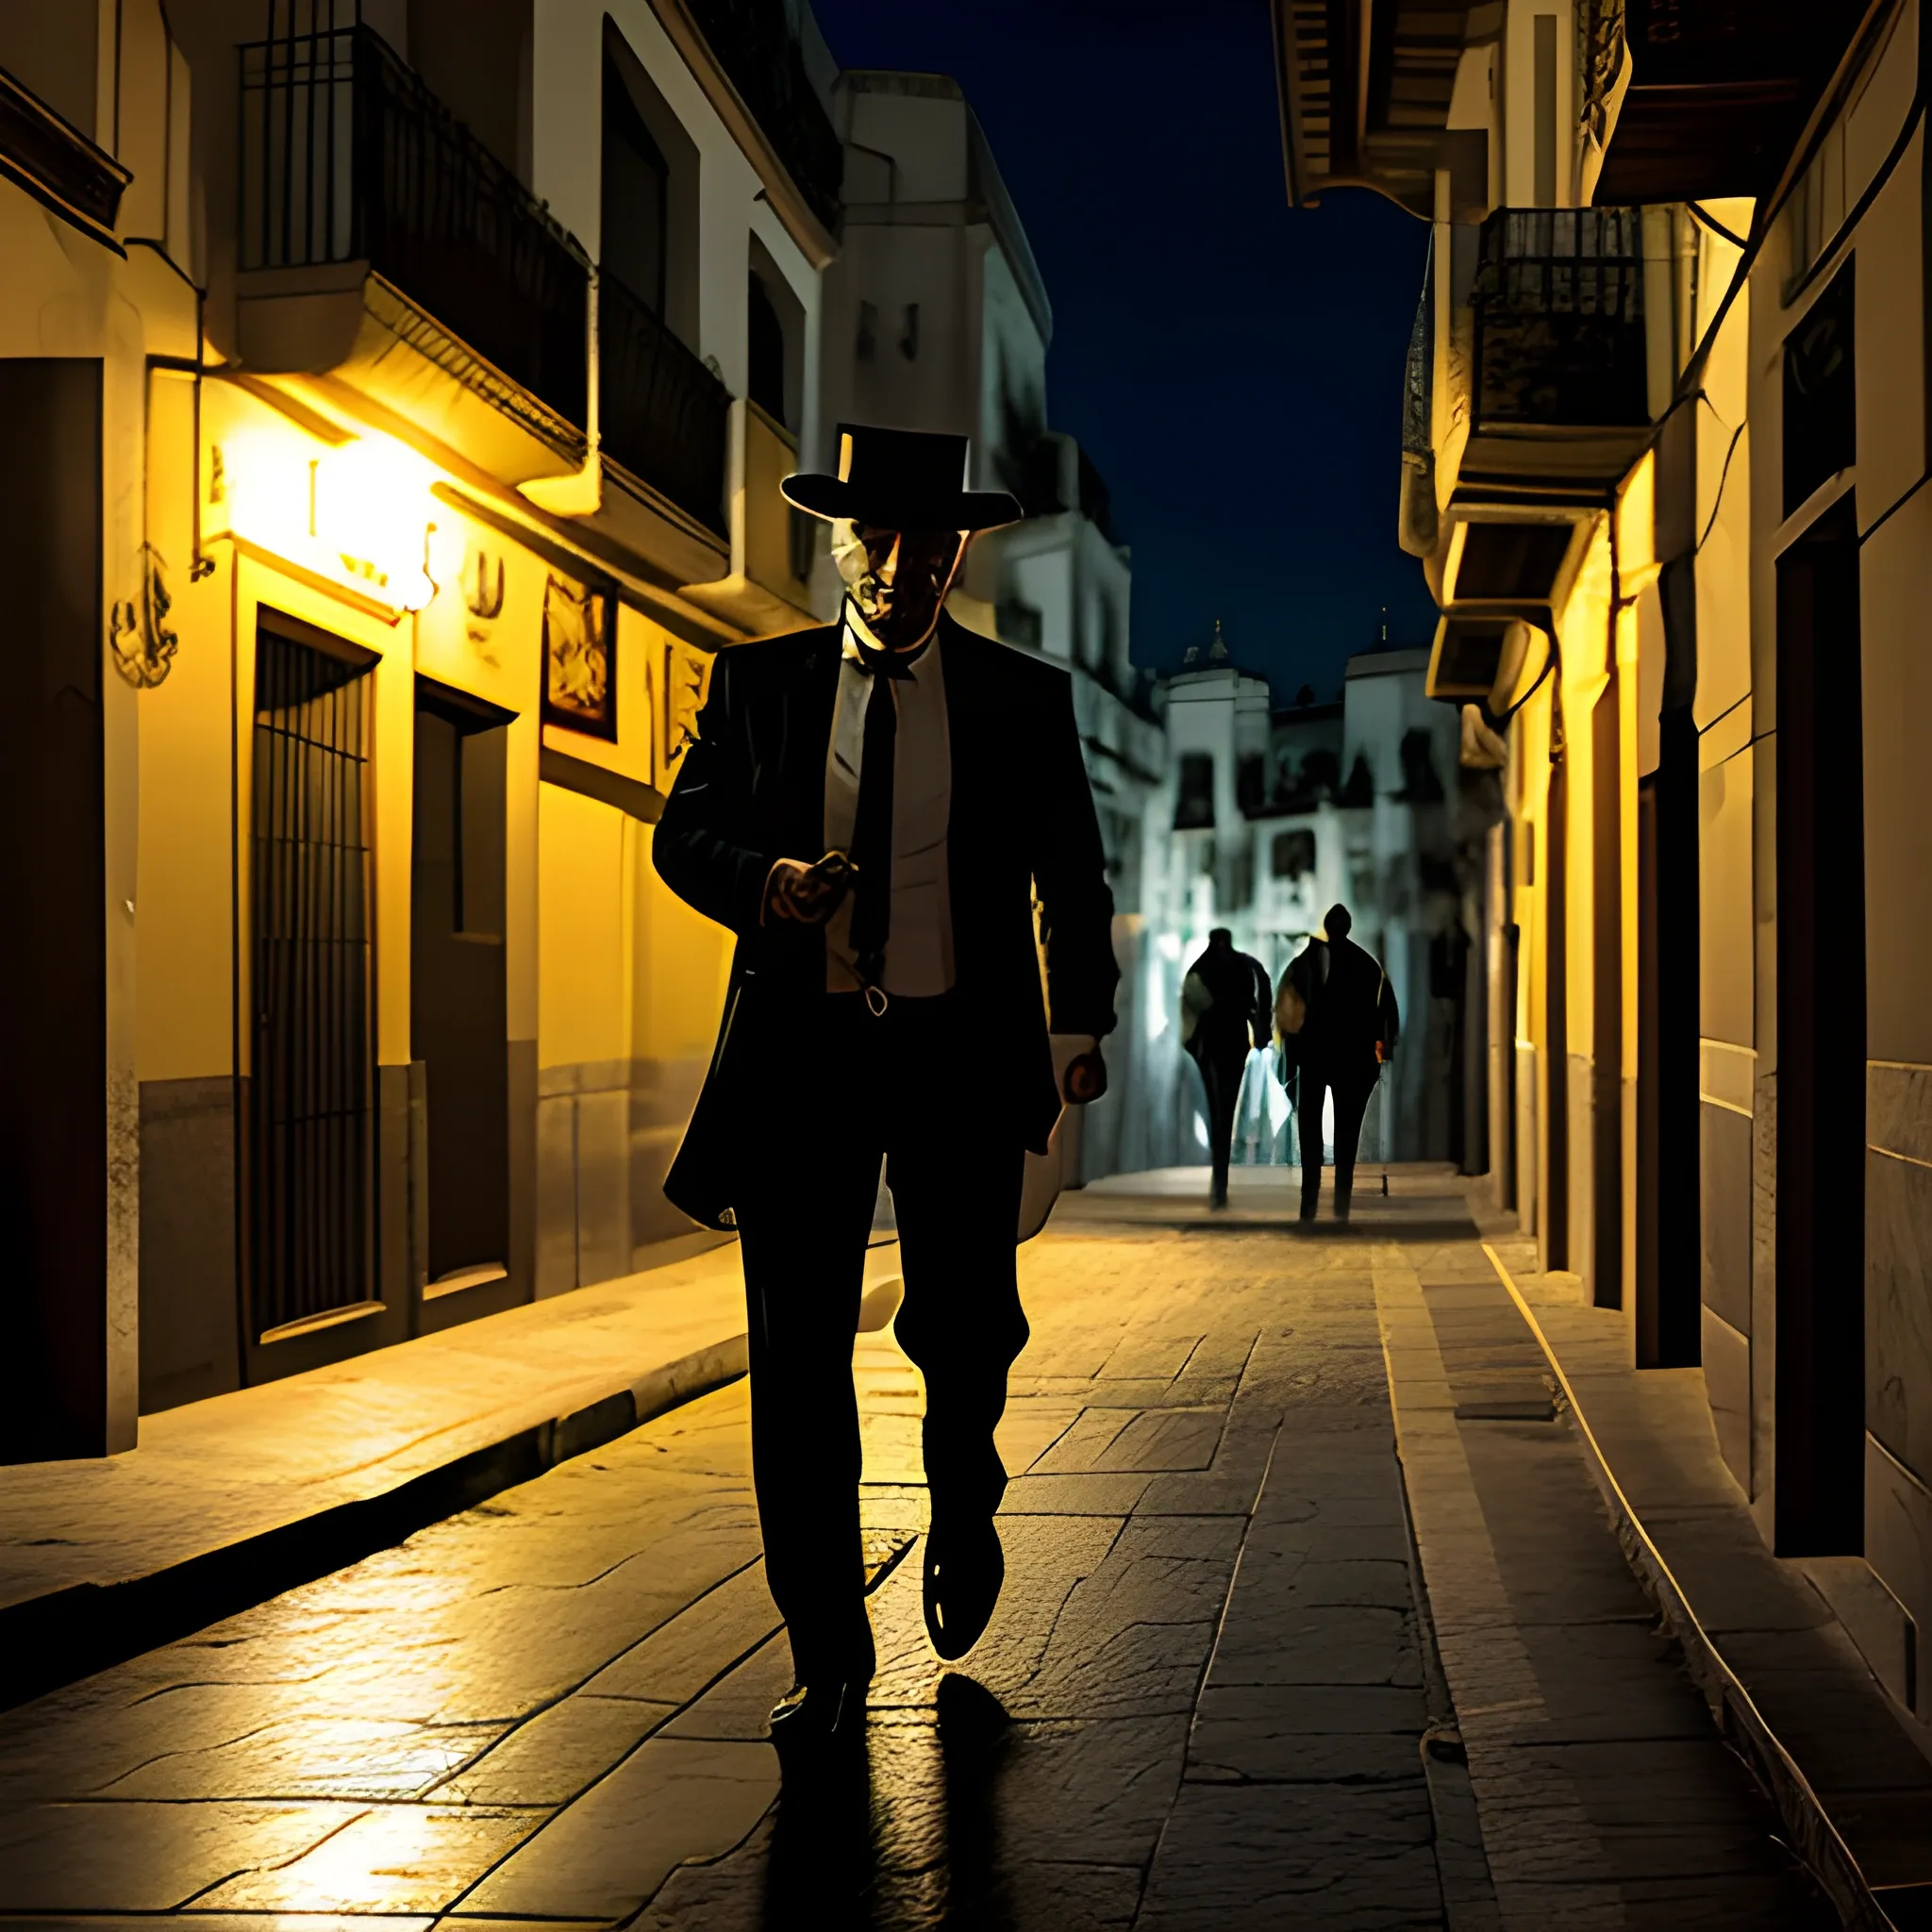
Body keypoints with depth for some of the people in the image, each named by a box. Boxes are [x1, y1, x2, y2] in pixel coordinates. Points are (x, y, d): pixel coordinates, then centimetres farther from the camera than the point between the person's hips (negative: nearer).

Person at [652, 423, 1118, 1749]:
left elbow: (1074, 879, 8)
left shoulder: (1025, 700, 6)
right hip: (800, 1047, 1)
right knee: (797, 1351, -2)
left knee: (965, 1327, -1)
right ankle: (829, 1654, 9)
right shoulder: (760, 682, 8)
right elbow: (683, 831, 8)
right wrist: (761, 877, -14)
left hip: (958, 1050, 0)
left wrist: (1083, 1025, -5)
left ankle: (964, 1509, 34)